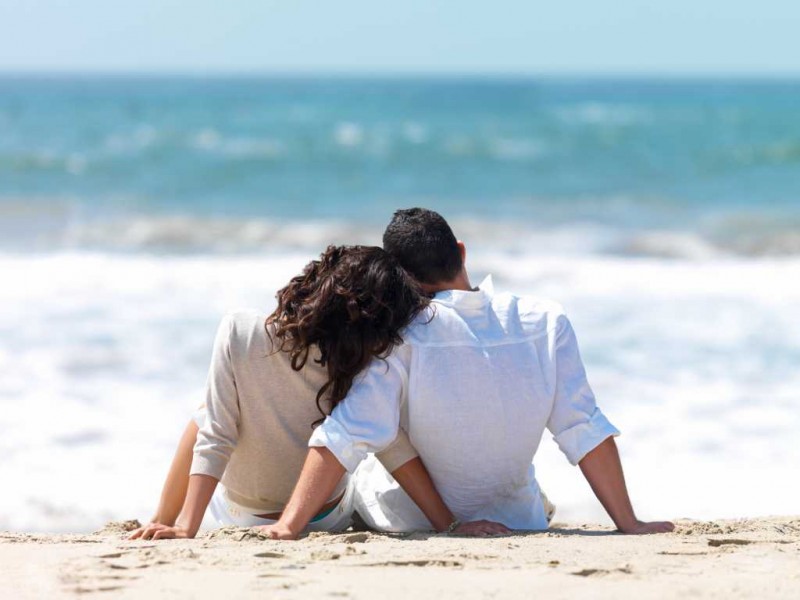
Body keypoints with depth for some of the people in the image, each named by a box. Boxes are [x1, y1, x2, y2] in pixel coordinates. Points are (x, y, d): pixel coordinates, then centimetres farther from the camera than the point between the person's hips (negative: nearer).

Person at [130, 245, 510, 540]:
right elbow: (391, 446, -24)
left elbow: (214, 440, -29)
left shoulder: (238, 334, -31)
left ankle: (163, 525, 44)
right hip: (329, 520, 1)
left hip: (242, 518, -1)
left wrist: (186, 529, -24)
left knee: (202, 417, 30)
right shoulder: (361, 366, -29)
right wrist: (449, 525, -17)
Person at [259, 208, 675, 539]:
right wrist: (628, 526, -13)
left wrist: (289, 526, -31)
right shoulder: (544, 322, -17)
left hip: (416, 526, -3)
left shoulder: (402, 338, -26)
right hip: (517, 525, 3)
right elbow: (585, 431, -17)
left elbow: (343, 438, -31)